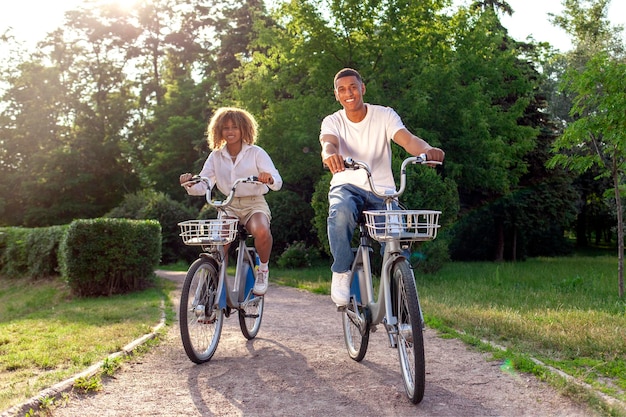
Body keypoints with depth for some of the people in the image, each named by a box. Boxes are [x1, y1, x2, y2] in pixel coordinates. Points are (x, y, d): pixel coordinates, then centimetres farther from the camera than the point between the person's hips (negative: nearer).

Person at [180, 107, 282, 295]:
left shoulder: (256, 153, -3)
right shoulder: (216, 156, 6)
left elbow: (277, 182, -12)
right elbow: (203, 186, -3)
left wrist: (269, 179, -36)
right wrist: (190, 185, -26)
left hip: (254, 204, -2)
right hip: (229, 206, 3)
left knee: (262, 231, -35)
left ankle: (263, 269, -6)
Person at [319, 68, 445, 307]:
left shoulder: (385, 115, -1)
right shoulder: (332, 121, 1)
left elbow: (407, 139, -19)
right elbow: (328, 143, -23)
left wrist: (427, 150, -43)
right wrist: (330, 155, -50)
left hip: (382, 190, 1)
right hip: (347, 186, 0)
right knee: (341, 212, -37)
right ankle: (341, 272, -16)